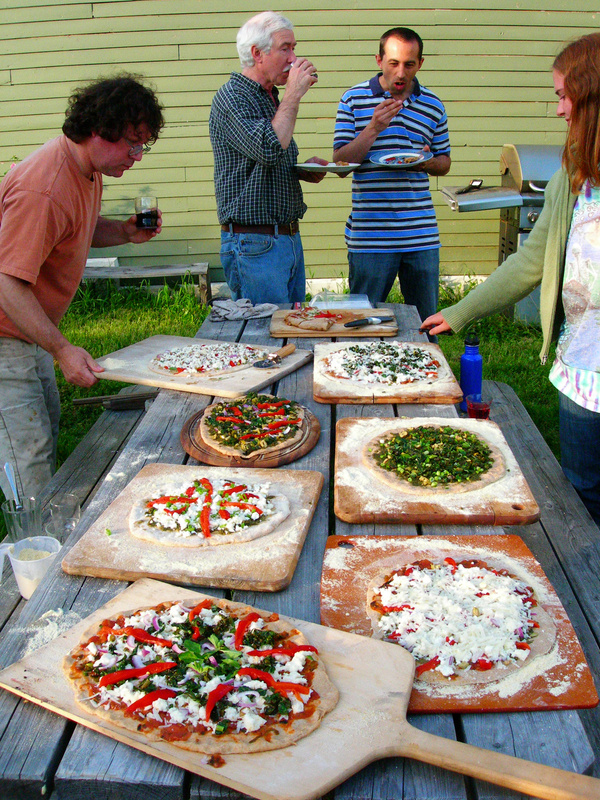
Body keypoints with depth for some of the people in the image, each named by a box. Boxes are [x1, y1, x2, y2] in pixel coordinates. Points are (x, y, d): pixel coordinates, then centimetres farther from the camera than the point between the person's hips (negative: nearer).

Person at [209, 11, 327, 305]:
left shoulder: (271, 98, 17)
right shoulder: (230, 98, -11)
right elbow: (269, 149, -28)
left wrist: (303, 170, 8)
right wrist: (293, 96, -17)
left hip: (289, 237, 9)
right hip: (254, 245, -9)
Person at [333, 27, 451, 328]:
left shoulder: (433, 105, 10)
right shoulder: (354, 99, 2)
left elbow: (444, 163, 19)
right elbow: (340, 162, -3)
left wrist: (427, 162, -4)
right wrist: (374, 128, -16)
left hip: (421, 233, 3)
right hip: (369, 233, -2)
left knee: (425, 322, 9)